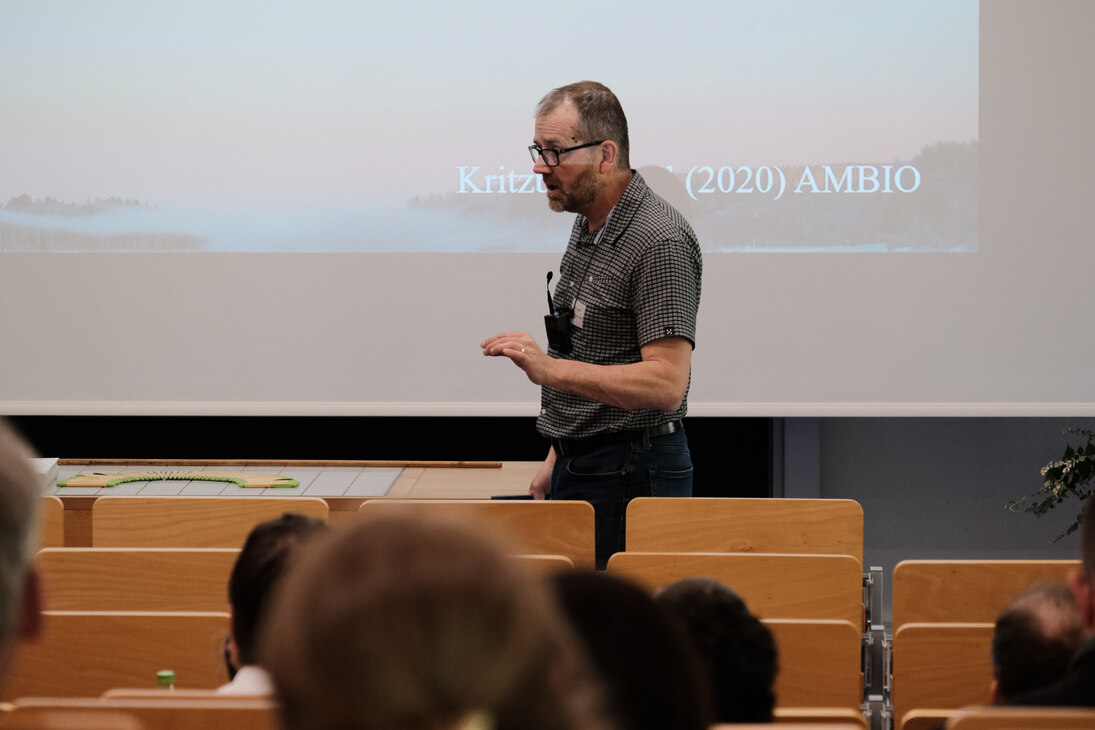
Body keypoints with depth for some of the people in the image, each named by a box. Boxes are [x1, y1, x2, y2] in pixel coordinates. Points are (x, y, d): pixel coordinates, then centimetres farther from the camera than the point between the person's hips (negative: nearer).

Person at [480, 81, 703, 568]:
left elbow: (665, 383, -26)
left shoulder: (660, 242, -18)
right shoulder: (588, 227, 13)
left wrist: (551, 370, -32)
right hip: (579, 467, 9)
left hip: (631, 474, -9)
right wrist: (558, 459, 19)